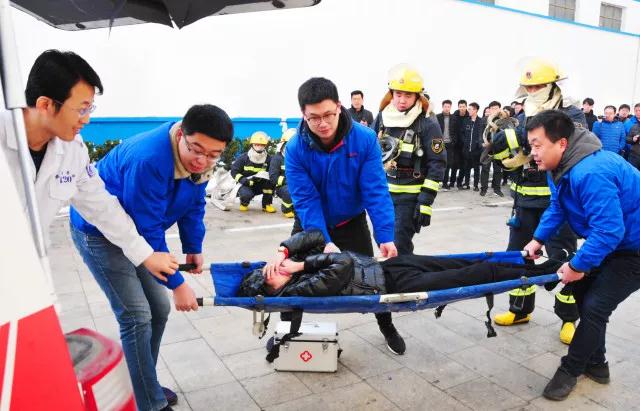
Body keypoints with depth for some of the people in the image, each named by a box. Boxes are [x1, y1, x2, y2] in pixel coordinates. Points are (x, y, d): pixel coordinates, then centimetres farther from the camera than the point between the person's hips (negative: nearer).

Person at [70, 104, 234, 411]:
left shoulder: (200, 159, -12)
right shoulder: (148, 160, -37)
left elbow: (194, 205, 2)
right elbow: (148, 231, -33)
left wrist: (194, 248, -5)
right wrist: (177, 284, -27)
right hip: (97, 231, -7)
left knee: (158, 310, 8)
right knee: (136, 316, -11)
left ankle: (145, 385, 28)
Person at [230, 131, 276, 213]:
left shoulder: (268, 159, -8)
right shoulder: (244, 158, -10)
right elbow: (234, 171, -8)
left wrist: (266, 175, -31)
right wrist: (243, 180, -23)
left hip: (260, 185, 2)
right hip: (246, 185, -2)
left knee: (270, 181, -28)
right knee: (246, 194, -36)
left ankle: (267, 204, -9)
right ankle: (244, 203, 4)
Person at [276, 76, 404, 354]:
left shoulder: (365, 139, -24)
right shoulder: (296, 148, -23)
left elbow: (376, 191, -24)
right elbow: (305, 199, -25)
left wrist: (385, 237, -31)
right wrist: (324, 242, -33)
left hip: (351, 223, 0)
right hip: (311, 225, 1)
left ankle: (387, 327, 34)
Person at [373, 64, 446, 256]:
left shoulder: (428, 124, -10)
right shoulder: (382, 118, 4)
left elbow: (437, 165, -12)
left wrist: (425, 202, -17)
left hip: (410, 195, -5)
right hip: (382, 191, 6)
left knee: (398, 248, -6)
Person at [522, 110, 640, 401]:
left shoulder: (590, 173, -35)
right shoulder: (560, 166, -4)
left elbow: (609, 231, -35)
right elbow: (557, 207, 8)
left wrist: (578, 266, -24)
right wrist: (538, 239, -3)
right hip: (612, 241, 10)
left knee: (594, 307, -10)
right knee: (583, 292, 15)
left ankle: (570, 370, 9)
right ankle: (595, 363, 31)